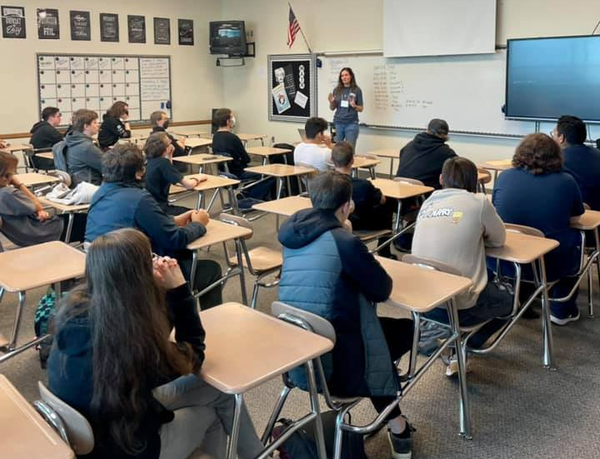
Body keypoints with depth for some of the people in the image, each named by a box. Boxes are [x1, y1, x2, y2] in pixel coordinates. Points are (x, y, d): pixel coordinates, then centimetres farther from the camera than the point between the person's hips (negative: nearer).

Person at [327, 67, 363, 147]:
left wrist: (354, 106, -17)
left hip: (351, 123, -2)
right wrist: (331, 102, -10)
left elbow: (361, 109, 3)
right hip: (338, 123, 2)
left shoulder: (357, 90, -1)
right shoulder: (336, 90, 5)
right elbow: (332, 108, 10)